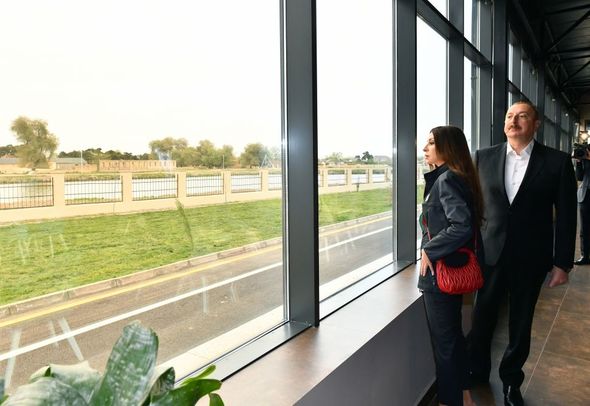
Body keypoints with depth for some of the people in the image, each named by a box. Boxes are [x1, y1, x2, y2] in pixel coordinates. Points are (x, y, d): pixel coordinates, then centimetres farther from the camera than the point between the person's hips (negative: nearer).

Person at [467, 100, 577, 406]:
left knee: (521, 323, 14)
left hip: (530, 258, -1)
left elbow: (565, 217, -3)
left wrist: (562, 263, -3)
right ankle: (477, 371, 35)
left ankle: (511, 380, 35)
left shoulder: (557, 162, -5)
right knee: (482, 316, 12)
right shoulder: (484, 157, 1)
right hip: (491, 252, 1)